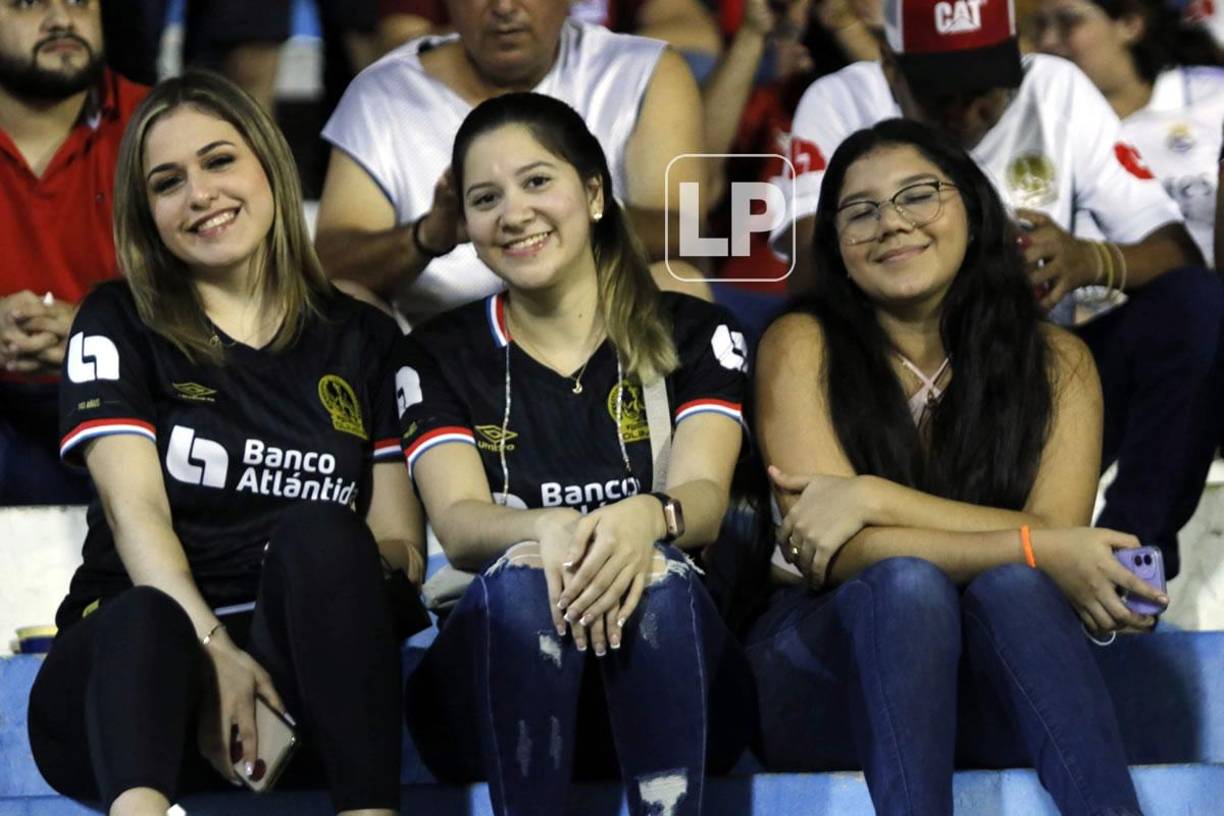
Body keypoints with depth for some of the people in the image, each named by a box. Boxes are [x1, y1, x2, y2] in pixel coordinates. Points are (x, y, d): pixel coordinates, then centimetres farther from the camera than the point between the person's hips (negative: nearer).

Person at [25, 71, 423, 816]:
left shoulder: (362, 342, 17)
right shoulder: (118, 327, 11)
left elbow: (400, 544, 11)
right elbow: (136, 513, -5)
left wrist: (326, 576, -14)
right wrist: (214, 649, -23)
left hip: (299, 674, 2)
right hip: (129, 654, -1)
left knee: (319, 534, -30)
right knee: (147, 622, -37)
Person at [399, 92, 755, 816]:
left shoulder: (695, 336, 10)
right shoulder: (440, 359, 11)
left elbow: (704, 497, -7)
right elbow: (458, 523, -5)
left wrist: (647, 517, -33)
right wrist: (545, 528, -30)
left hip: (673, 658, 0)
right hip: (498, 666, 0)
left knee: (658, 575, -34)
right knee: (521, 578, -34)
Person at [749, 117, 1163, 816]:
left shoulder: (1056, 360, 5)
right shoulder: (803, 348, -2)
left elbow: (1057, 532, -10)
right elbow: (849, 554, -12)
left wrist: (876, 498, -21)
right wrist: (1039, 551, -24)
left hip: (997, 686, 2)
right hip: (828, 672, -1)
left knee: (1009, 586, -32)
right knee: (908, 583, -34)